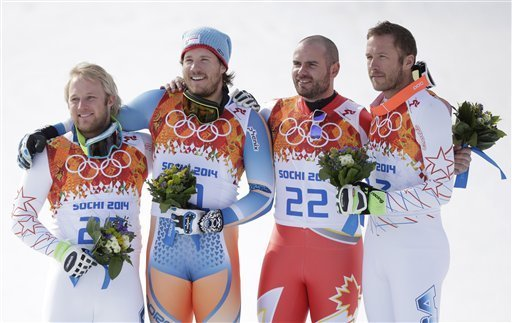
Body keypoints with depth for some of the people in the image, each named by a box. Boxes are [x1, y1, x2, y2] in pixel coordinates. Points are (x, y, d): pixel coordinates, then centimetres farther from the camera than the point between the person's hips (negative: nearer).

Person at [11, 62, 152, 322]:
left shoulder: (139, 149, 4)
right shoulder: (51, 155, -1)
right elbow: (22, 219, 3)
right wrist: (61, 250, -10)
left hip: (124, 288, 1)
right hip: (69, 282, -1)